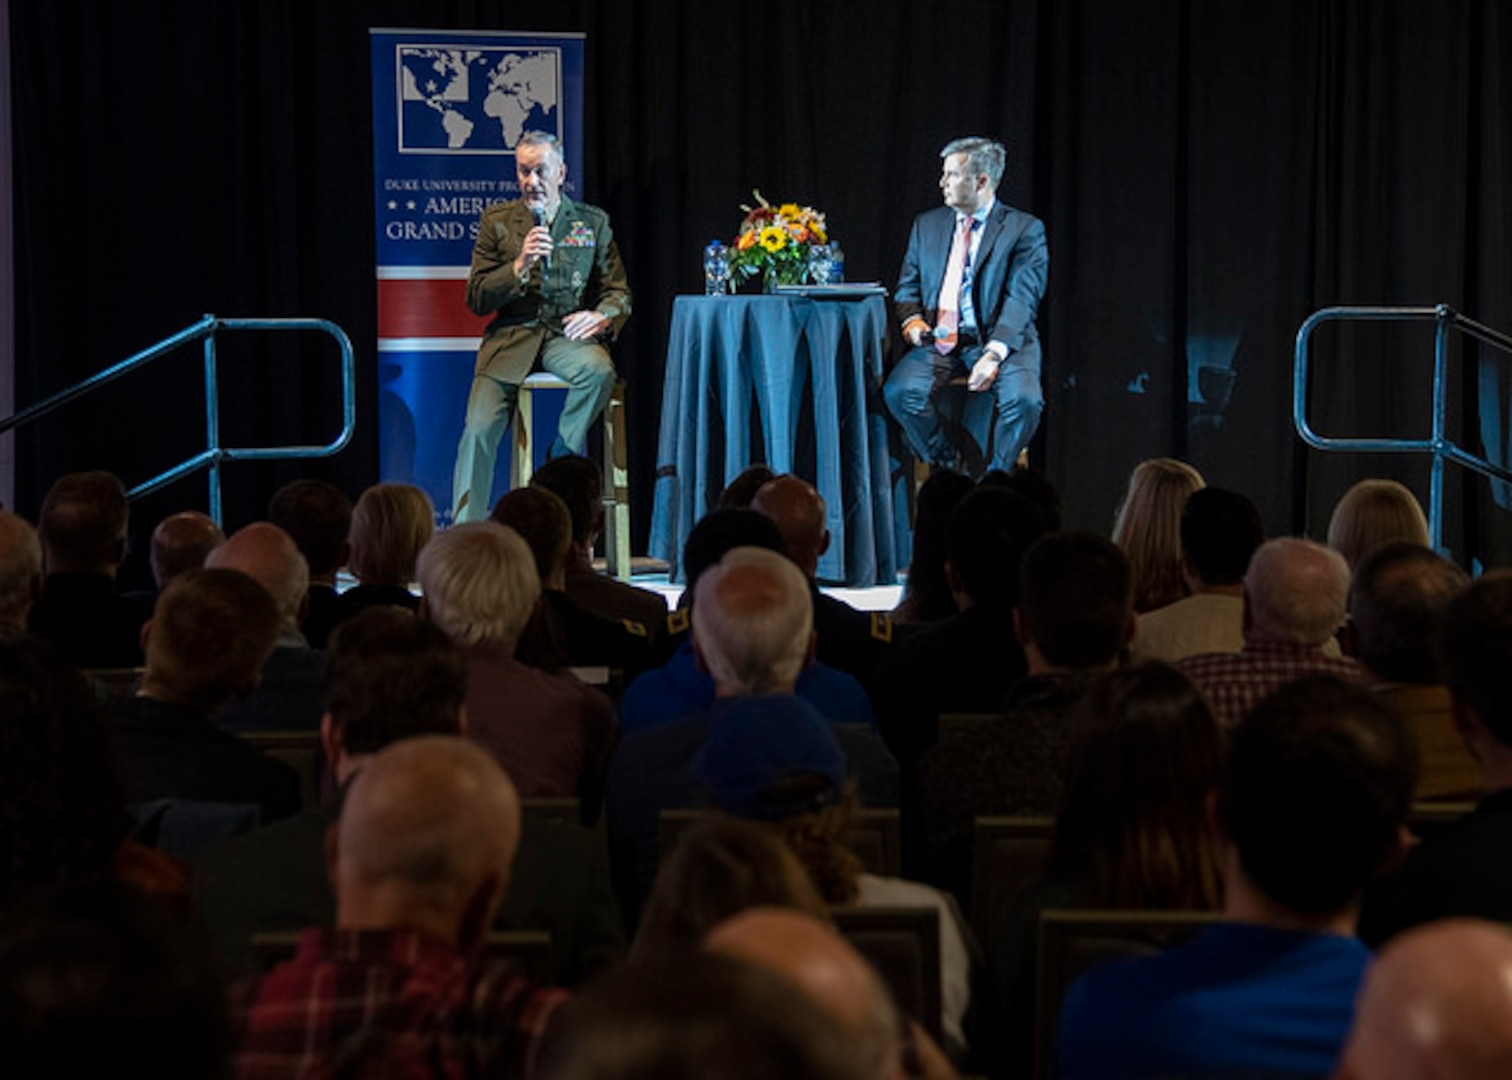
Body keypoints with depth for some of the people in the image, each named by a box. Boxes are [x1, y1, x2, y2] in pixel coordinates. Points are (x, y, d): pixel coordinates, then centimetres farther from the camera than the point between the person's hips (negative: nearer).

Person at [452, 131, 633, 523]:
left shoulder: (593, 222, 11)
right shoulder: (497, 222, 9)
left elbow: (619, 292, 11)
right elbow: (476, 299, 4)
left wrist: (602, 316, -13)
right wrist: (519, 266, -13)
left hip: (567, 334, 0)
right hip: (512, 337, 0)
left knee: (599, 369, -35)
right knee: (478, 429, -20)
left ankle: (562, 457, -11)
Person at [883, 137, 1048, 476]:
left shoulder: (1025, 229, 0)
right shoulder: (927, 225, 16)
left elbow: (1021, 300, -9)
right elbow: (907, 287, 18)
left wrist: (993, 354, -24)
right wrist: (912, 320, -7)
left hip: (1001, 340, -3)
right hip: (939, 341, 3)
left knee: (1023, 398, -32)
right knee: (899, 391, -26)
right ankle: (948, 464, -4)